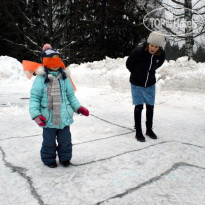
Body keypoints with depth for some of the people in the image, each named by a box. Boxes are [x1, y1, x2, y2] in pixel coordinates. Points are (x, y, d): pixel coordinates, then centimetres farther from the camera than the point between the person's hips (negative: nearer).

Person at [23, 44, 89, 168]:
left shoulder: (64, 77, 2)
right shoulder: (41, 79, -9)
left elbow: (71, 96, 9)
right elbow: (35, 98, -8)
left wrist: (78, 108, -1)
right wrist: (36, 114, -18)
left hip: (64, 117, 3)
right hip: (48, 119, -3)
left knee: (65, 140, 15)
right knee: (49, 141, 11)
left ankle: (65, 158, 35)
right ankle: (49, 159, 33)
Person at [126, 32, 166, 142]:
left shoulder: (161, 54, -14)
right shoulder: (138, 52, -26)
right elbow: (128, 64, -8)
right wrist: (136, 73, 4)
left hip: (150, 84, 4)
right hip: (137, 84, -4)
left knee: (150, 107, 11)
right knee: (138, 107, -2)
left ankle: (149, 130, 28)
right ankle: (138, 132, 11)